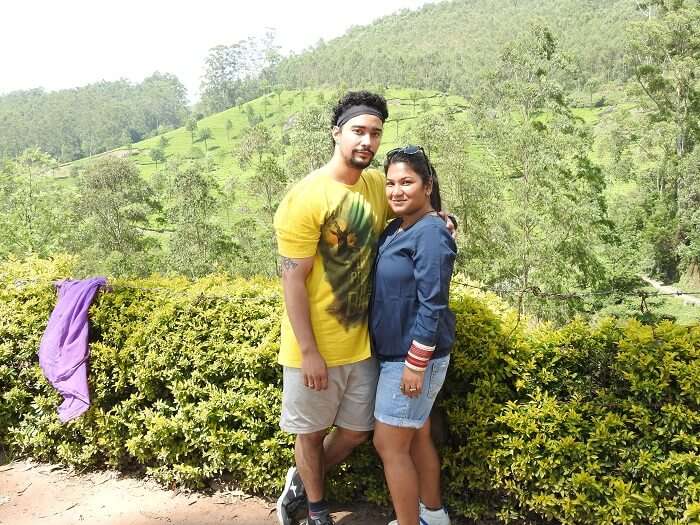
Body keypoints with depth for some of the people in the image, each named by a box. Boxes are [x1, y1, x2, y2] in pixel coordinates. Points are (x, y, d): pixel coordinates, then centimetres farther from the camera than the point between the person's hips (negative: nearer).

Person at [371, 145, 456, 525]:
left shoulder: (431, 233, -19)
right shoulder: (396, 229, 8)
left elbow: (432, 306, -22)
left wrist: (416, 364, -20)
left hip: (413, 356, -9)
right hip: (395, 352, 9)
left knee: (389, 445, 0)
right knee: (417, 437, 19)